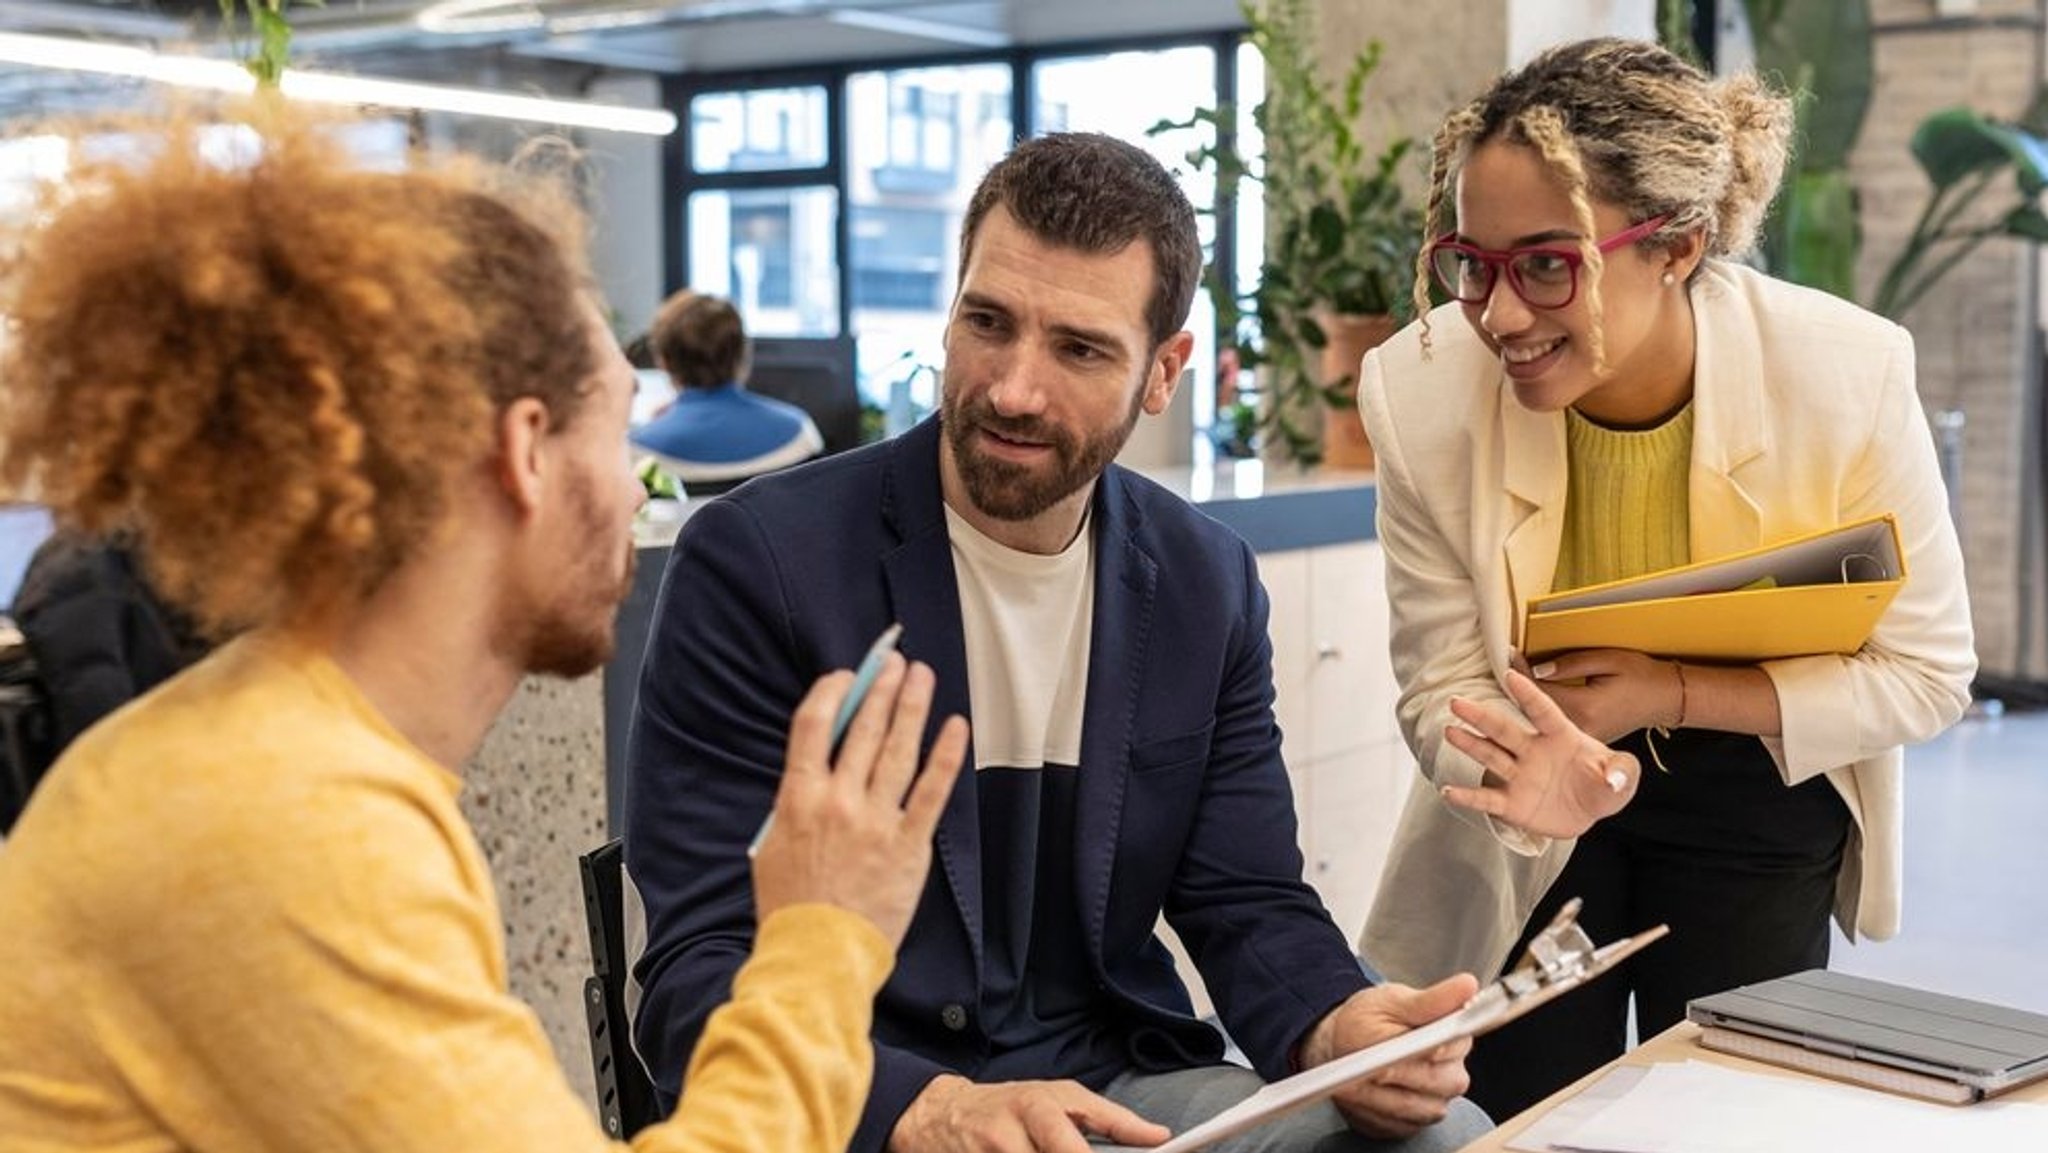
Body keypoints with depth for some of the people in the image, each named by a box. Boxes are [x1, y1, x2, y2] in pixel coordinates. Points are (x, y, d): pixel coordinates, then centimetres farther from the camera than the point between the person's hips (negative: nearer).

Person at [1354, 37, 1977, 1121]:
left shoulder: (1848, 375, -26)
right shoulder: (1424, 390, -25)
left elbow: (1925, 669, -14)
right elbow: (1442, 687, -15)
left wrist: (1671, 694, -27)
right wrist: (1535, 775, -37)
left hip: (1759, 801, 0)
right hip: (1530, 838, 0)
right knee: (1509, 1121, 10)